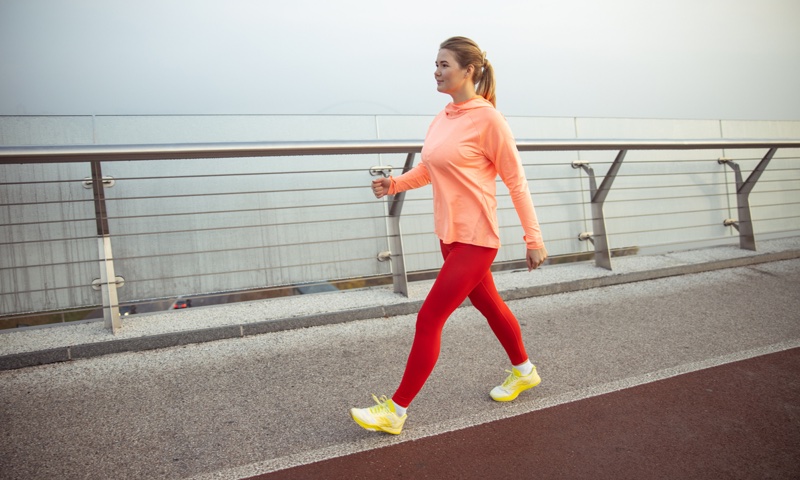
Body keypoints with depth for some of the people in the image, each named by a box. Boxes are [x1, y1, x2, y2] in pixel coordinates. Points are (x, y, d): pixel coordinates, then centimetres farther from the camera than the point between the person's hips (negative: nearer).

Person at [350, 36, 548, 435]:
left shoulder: (487, 118, -14)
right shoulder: (442, 118, 7)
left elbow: (515, 180, -10)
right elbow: (429, 169, 16)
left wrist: (533, 238, -9)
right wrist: (395, 184, -3)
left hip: (475, 239, -8)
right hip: (449, 235, 8)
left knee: (429, 320, -6)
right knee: (489, 305, 23)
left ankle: (395, 411, 6)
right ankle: (523, 371, 46)